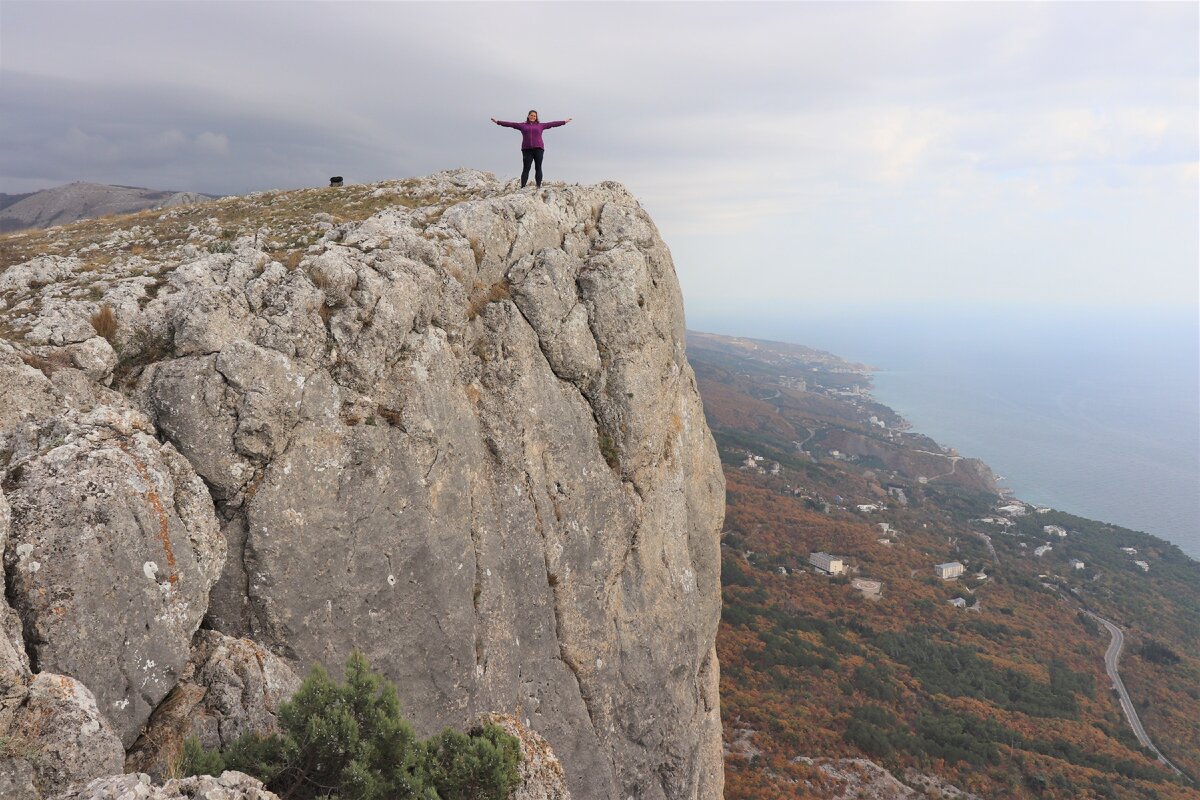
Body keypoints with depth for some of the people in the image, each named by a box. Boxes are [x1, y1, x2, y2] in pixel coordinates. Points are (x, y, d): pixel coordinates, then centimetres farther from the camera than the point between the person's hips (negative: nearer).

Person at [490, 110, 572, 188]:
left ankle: (539, 186, -4)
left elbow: (552, 124, 16)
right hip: (527, 150, -1)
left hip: (538, 149, 1)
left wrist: (564, 121, 17)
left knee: (538, 168, -3)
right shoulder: (522, 125, 13)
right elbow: (510, 124, 13)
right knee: (526, 169, -6)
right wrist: (498, 122, 11)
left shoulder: (540, 125, 15)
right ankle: (522, 187, -10)